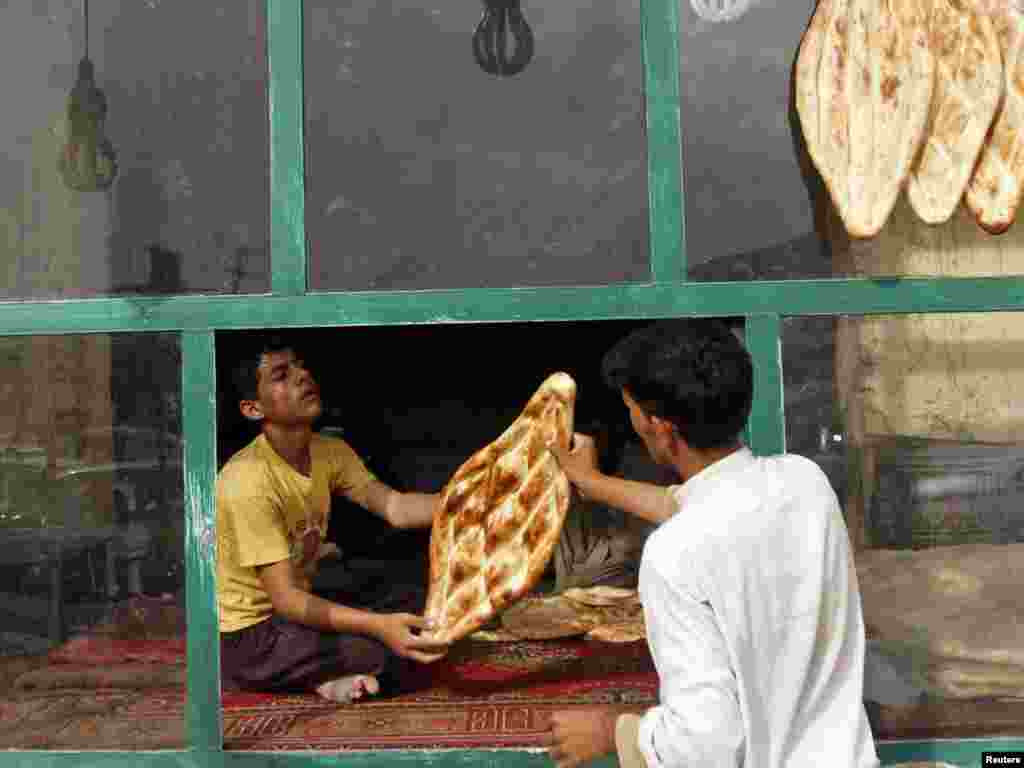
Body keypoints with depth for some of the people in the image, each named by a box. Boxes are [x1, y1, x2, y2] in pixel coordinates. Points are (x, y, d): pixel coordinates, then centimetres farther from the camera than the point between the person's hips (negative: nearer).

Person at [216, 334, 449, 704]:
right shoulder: (248, 482, -28)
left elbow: (395, 509, -11)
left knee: (416, 601, -2)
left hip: (297, 601, 8)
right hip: (247, 635, -8)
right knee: (399, 637, -24)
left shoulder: (331, 451, -4)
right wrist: (377, 625, -42)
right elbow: (285, 599, -31)